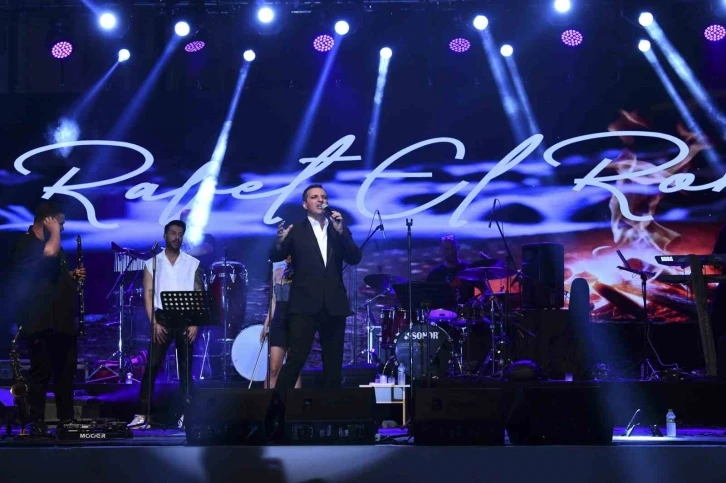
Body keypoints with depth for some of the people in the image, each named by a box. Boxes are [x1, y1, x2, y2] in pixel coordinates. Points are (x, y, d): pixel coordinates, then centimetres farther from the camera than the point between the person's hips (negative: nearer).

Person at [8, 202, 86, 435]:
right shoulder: (25, 243, -9)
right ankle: (37, 424, -2)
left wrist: (73, 275, 13)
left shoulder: (52, 244, 19)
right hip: (40, 320, -9)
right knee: (41, 372, -7)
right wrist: (54, 230, -13)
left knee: (65, 372, 10)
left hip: (62, 319, 9)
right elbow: (50, 253, -29)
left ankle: (67, 420, 16)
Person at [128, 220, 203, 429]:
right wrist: (154, 323, -9)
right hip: (162, 318, -1)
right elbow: (148, 295, 2)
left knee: (185, 367, 3)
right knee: (152, 365, -6)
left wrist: (195, 323, -6)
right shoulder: (152, 263, 7)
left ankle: (186, 414, 6)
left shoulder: (193, 264, 8)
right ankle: (142, 415, -6)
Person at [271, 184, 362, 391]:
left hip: (334, 305, 3)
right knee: (296, 359, -9)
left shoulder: (340, 230, 12)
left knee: (334, 361, 9)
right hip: (304, 305, -3)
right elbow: (275, 257, -4)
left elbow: (355, 258, 0)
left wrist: (340, 231, -12)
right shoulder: (296, 230, 5)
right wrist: (280, 242, -26)